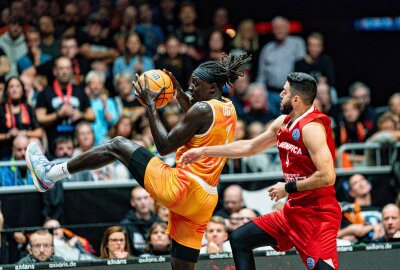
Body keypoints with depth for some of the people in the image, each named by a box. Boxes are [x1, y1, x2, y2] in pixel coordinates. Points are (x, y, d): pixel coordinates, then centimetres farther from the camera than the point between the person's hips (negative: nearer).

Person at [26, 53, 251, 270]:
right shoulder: (229, 109, 16)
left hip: (180, 187, -8)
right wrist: (180, 93, 30)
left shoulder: (203, 109, -10)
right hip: (202, 203, 8)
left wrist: (151, 104, 0)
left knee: (117, 146, 4)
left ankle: (50, 173, 8)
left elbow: (164, 146, -8)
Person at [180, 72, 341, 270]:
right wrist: (204, 151, 25)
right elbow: (250, 147, 23)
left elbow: (327, 176, -27)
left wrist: (289, 188, -15)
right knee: (239, 240, 14)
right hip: (295, 209, 10)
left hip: (318, 214, -10)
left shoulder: (311, 127, -19)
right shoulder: (283, 122, 8)